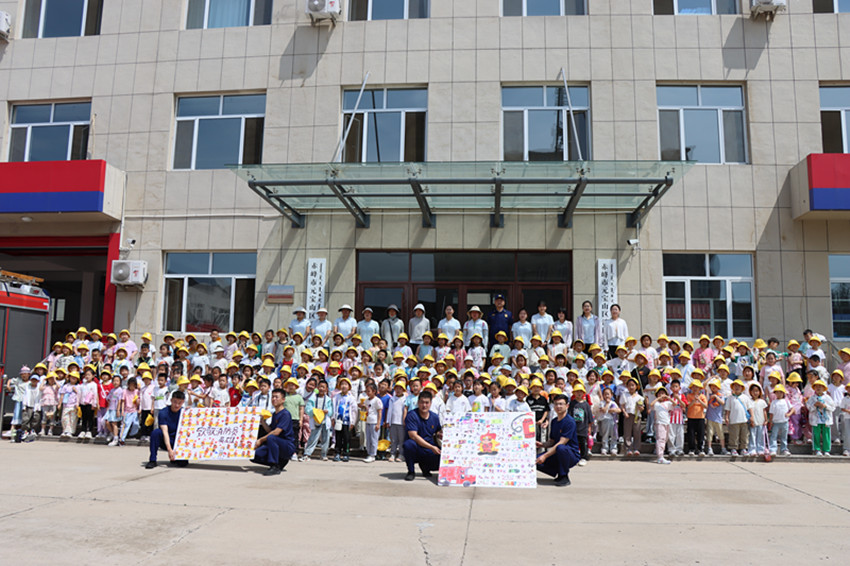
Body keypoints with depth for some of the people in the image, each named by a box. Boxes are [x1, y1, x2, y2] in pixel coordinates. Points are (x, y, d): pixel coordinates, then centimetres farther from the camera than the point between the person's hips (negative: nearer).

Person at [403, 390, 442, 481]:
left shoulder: (435, 417, 4)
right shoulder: (412, 415, -12)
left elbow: (439, 434, 21)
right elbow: (413, 436, -21)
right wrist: (432, 447, -26)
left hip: (430, 453, 5)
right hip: (415, 450, -5)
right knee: (409, 443, -37)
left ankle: (424, 467, 16)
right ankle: (411, 471, -11)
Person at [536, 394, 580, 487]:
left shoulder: (569, 422, -14)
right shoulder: (554, 421, 12)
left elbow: (561, 443, -21)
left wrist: (545, 456, -25)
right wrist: (542, 444, -7)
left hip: (572, 455, -7)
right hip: (557, 455, 7)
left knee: (561, 448, -40)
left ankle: (564, 477, -17)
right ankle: (560, 473, 7)